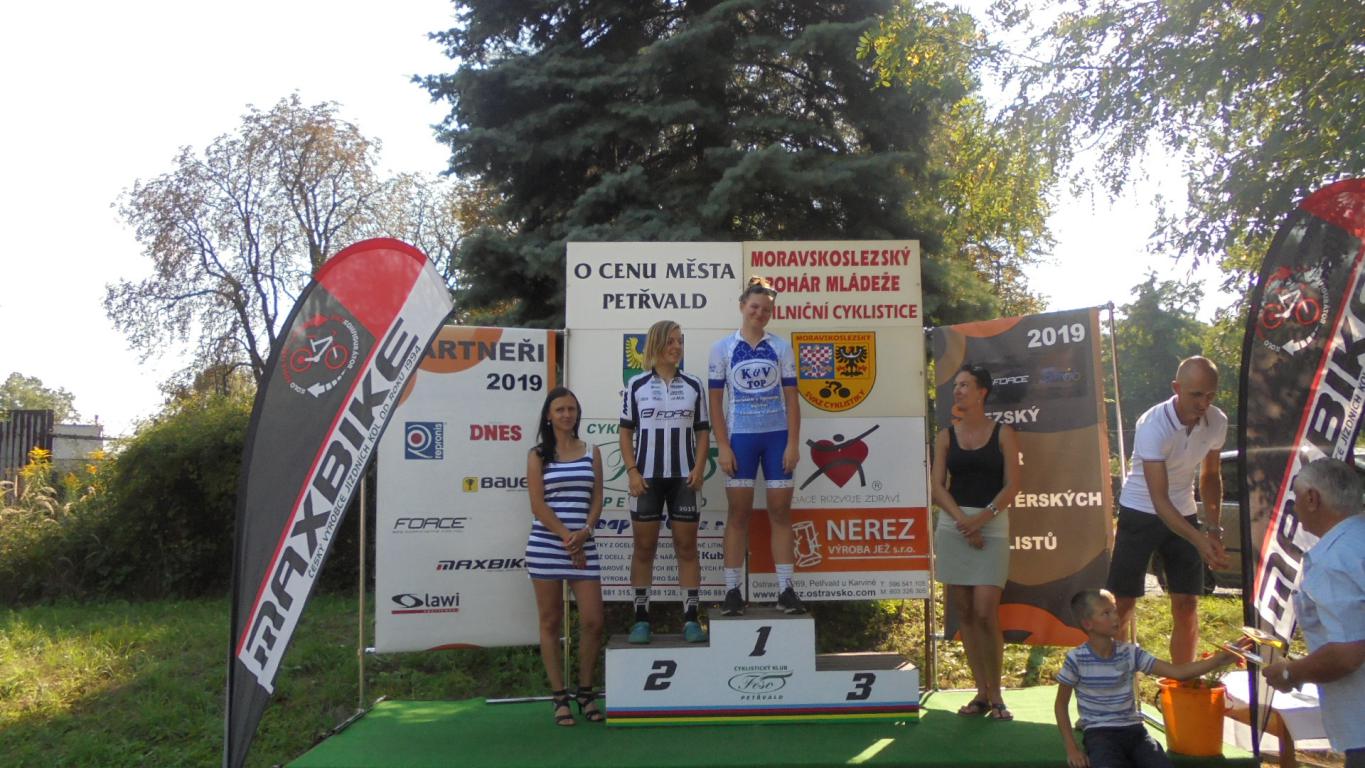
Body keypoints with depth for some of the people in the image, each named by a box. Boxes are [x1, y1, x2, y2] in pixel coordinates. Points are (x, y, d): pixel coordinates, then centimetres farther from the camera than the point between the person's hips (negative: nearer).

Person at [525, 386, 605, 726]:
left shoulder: (591, 453, 11)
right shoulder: (538, 455, 4)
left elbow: (597, 499, 6)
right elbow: (537, 504, -4)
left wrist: (583, 533, -11)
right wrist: (565, 537, -13)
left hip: (584, 545, 2)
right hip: (546, 545, -2)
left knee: (593, 622, -2)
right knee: (551, 622, 3)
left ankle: (585, 692, 16)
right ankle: (559, 697, 12)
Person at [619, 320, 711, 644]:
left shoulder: (693, 386, 6)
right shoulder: (637, 385, 2)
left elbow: (702, 432, 7)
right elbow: (626, 432, 2)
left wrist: (699, 468, -6)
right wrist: (632, 471, -7)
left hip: (684, 478, 1)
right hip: (647, 477, -1)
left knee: (686, 546, 3)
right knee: (644, 547, 4)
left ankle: (691, 617, 8)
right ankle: (641, 617, 11)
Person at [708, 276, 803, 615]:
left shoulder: (781, 348, 6)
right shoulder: (722, 348, 2)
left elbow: (791, 398, 4)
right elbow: (715, 401, 1)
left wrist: (793, 443, -4)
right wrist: (722, 446, -6)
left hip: (777, 436, 1)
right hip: (740, 437, -1)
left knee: (781, 511, 2)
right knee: (738, 513, 1)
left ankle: (786, 590, 7)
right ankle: (732, 591, 6)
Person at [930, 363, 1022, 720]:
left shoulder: (1003, 434, 4)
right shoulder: (946, 436, 10)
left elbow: (1011, 484, -3)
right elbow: (937, 484, 3)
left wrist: (982, 517, -16)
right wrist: (962, 520, -12)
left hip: (992, 525, -3)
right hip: (952, 526, 3)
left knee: (985, 612, -11)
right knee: (965, 613, 4)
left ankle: (995, 694, 4)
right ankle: (981, 692, 14)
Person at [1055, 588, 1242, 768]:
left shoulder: (1130, 653, 2)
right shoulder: (1077, 659, -9)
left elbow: (1178, 672, -2)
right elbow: (1061, 705, 0)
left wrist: (1219, 659, -13)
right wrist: (1071, 748, -7)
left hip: (1133, 729, 4)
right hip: (1099, 733, -4)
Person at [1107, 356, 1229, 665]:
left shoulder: (1217, 422, -9)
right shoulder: (1153, 426, -28)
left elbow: (1210, 476, 8)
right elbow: (1159, 500, -30)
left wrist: (1213, 529, 0)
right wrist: (1199, 541, -40)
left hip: (1183, 514, 5)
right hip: (1140, 514, -5)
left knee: (1187, 604, 4)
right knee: (1122, 602, -2)